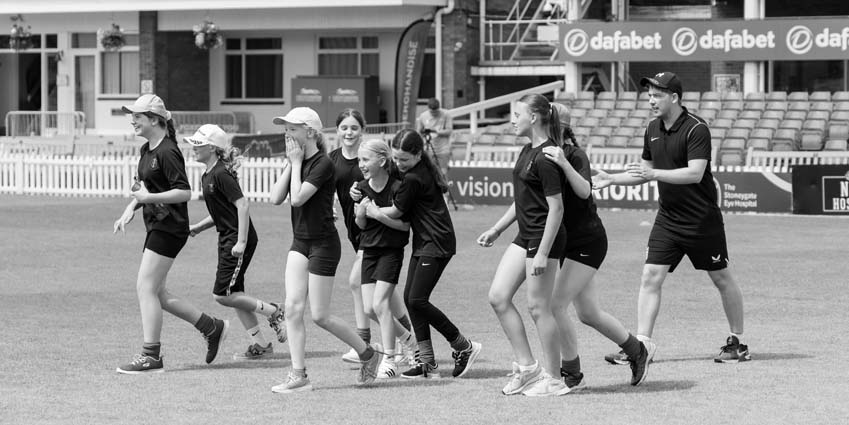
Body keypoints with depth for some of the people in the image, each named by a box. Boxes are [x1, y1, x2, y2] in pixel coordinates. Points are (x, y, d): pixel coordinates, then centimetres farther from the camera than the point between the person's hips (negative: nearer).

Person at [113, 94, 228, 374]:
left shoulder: (167, 152, -16)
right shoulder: (146, 150, 13)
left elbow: (185, 192, -21)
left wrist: (149, 198, -24)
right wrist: (130, 210, 9)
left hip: (169, 228, -10)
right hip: (156, 227, 10)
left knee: (146, 287, -10)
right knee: (156, 292, 11)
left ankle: (151, 356, -5)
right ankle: (212, 327, 21)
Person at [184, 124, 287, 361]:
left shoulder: (221, 175, -17)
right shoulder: (208, 176, 13)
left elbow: (242, 204, -21)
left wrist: (241, 242, -24)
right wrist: (198, 227, 13)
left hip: (239, 239, -10)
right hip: (227, 239, 10)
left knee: (223, 295, -10)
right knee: (234, 295, 9)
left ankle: (273, 312, 3)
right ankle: (261, 345, 13)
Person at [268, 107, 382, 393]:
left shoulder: (322, 164, -16)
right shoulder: (296, 162, 9)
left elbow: (297, 198, -25)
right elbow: (276, 198, -1)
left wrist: (297, 162, -15)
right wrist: (290, 164, -4)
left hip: (323, 244, -8)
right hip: (300, 243, 8)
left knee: (320, 316, -3)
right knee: (292, 308, -3)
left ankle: (369, 353, 16)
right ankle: (299, 377, -1)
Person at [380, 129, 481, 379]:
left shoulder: (413, 179, -19)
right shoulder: (424, 170, 11)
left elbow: (395, 213, -9)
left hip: (436, 244, -10)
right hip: (424, 243, 10)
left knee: (417, 300, -12)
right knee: (410, 298, 5)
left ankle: (464, 347, -1)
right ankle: (427, 361, 6)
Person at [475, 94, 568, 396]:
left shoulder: (545, 157, -18)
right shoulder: (528, 150, 12)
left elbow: (556, 207, -20)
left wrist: (543, 253, -23)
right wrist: (496, 230, 24)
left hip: (545, 237, -10)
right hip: (525, 235, 10)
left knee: (538, 306, -4)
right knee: (498, 297, 6)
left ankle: (553, 379, 5)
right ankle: (526, 367, 11)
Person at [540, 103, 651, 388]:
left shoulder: (576, 156, -16)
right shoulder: (543, 155, 6)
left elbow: (584, 191, -34)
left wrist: (564, 164, -47)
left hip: (587, 243, -8)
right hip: (567, 244, 8)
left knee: (555, 305, -14)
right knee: (589, 314, 14)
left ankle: (572, 375, -2)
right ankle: (637, 351, 34)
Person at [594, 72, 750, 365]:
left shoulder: (696, 129, -16)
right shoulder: (653, 130, 8)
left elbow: (695, 173, -26)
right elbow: (646, 172, 20)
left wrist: (654, 174, -31)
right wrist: (611, 179, 9)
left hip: (702, 220, -6)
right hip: (667, 218, 6)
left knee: (722, 279, 5)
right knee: (651, 277, -4)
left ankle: (738, 343, 17)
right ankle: (642, 344, -3)